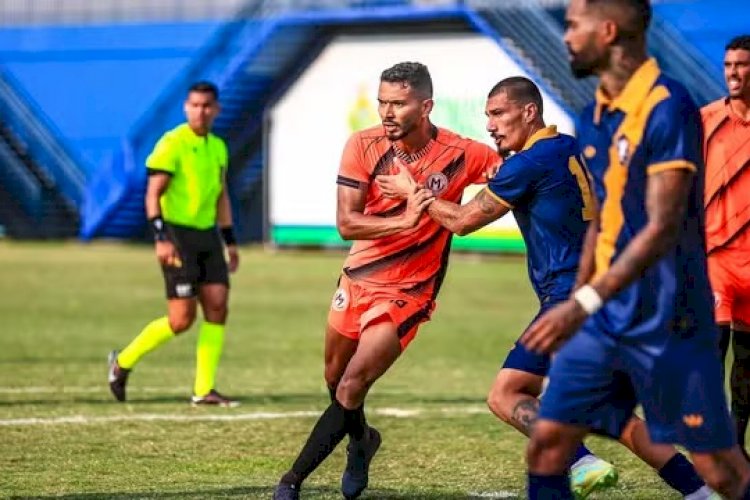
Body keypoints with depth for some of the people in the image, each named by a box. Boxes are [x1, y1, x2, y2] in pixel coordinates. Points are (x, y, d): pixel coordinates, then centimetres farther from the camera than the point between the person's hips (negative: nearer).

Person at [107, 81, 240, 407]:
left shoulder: (218, 147, 13)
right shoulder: (172, 144, -10)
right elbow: (153, 194, -13)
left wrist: (230, 241, 20)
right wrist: (161, 238, -22)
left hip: (208, 234, 7)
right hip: (178, 235, -7)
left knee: (217, 306, -3)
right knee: (182, 318, -9)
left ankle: (204, 390, 2)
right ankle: (123, 362, 10)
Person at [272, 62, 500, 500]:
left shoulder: (461, 154, -16)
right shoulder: (364, 146, -11)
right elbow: (346, 223, -17)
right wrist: (404, 221, -32)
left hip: (406, 293, -4)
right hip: (358, 278, 4)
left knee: (351, 390, -14)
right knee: (336, 379, 20)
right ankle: (362, 441, 51)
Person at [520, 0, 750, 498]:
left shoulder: (668, 108, -17)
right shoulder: (593, 117, 9)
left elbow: (663, 228, -22)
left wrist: (582, 305, -27)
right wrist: (576, 304, 20)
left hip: (668, 324, -8)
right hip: (602, 321, 8)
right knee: (547, 446, 2)